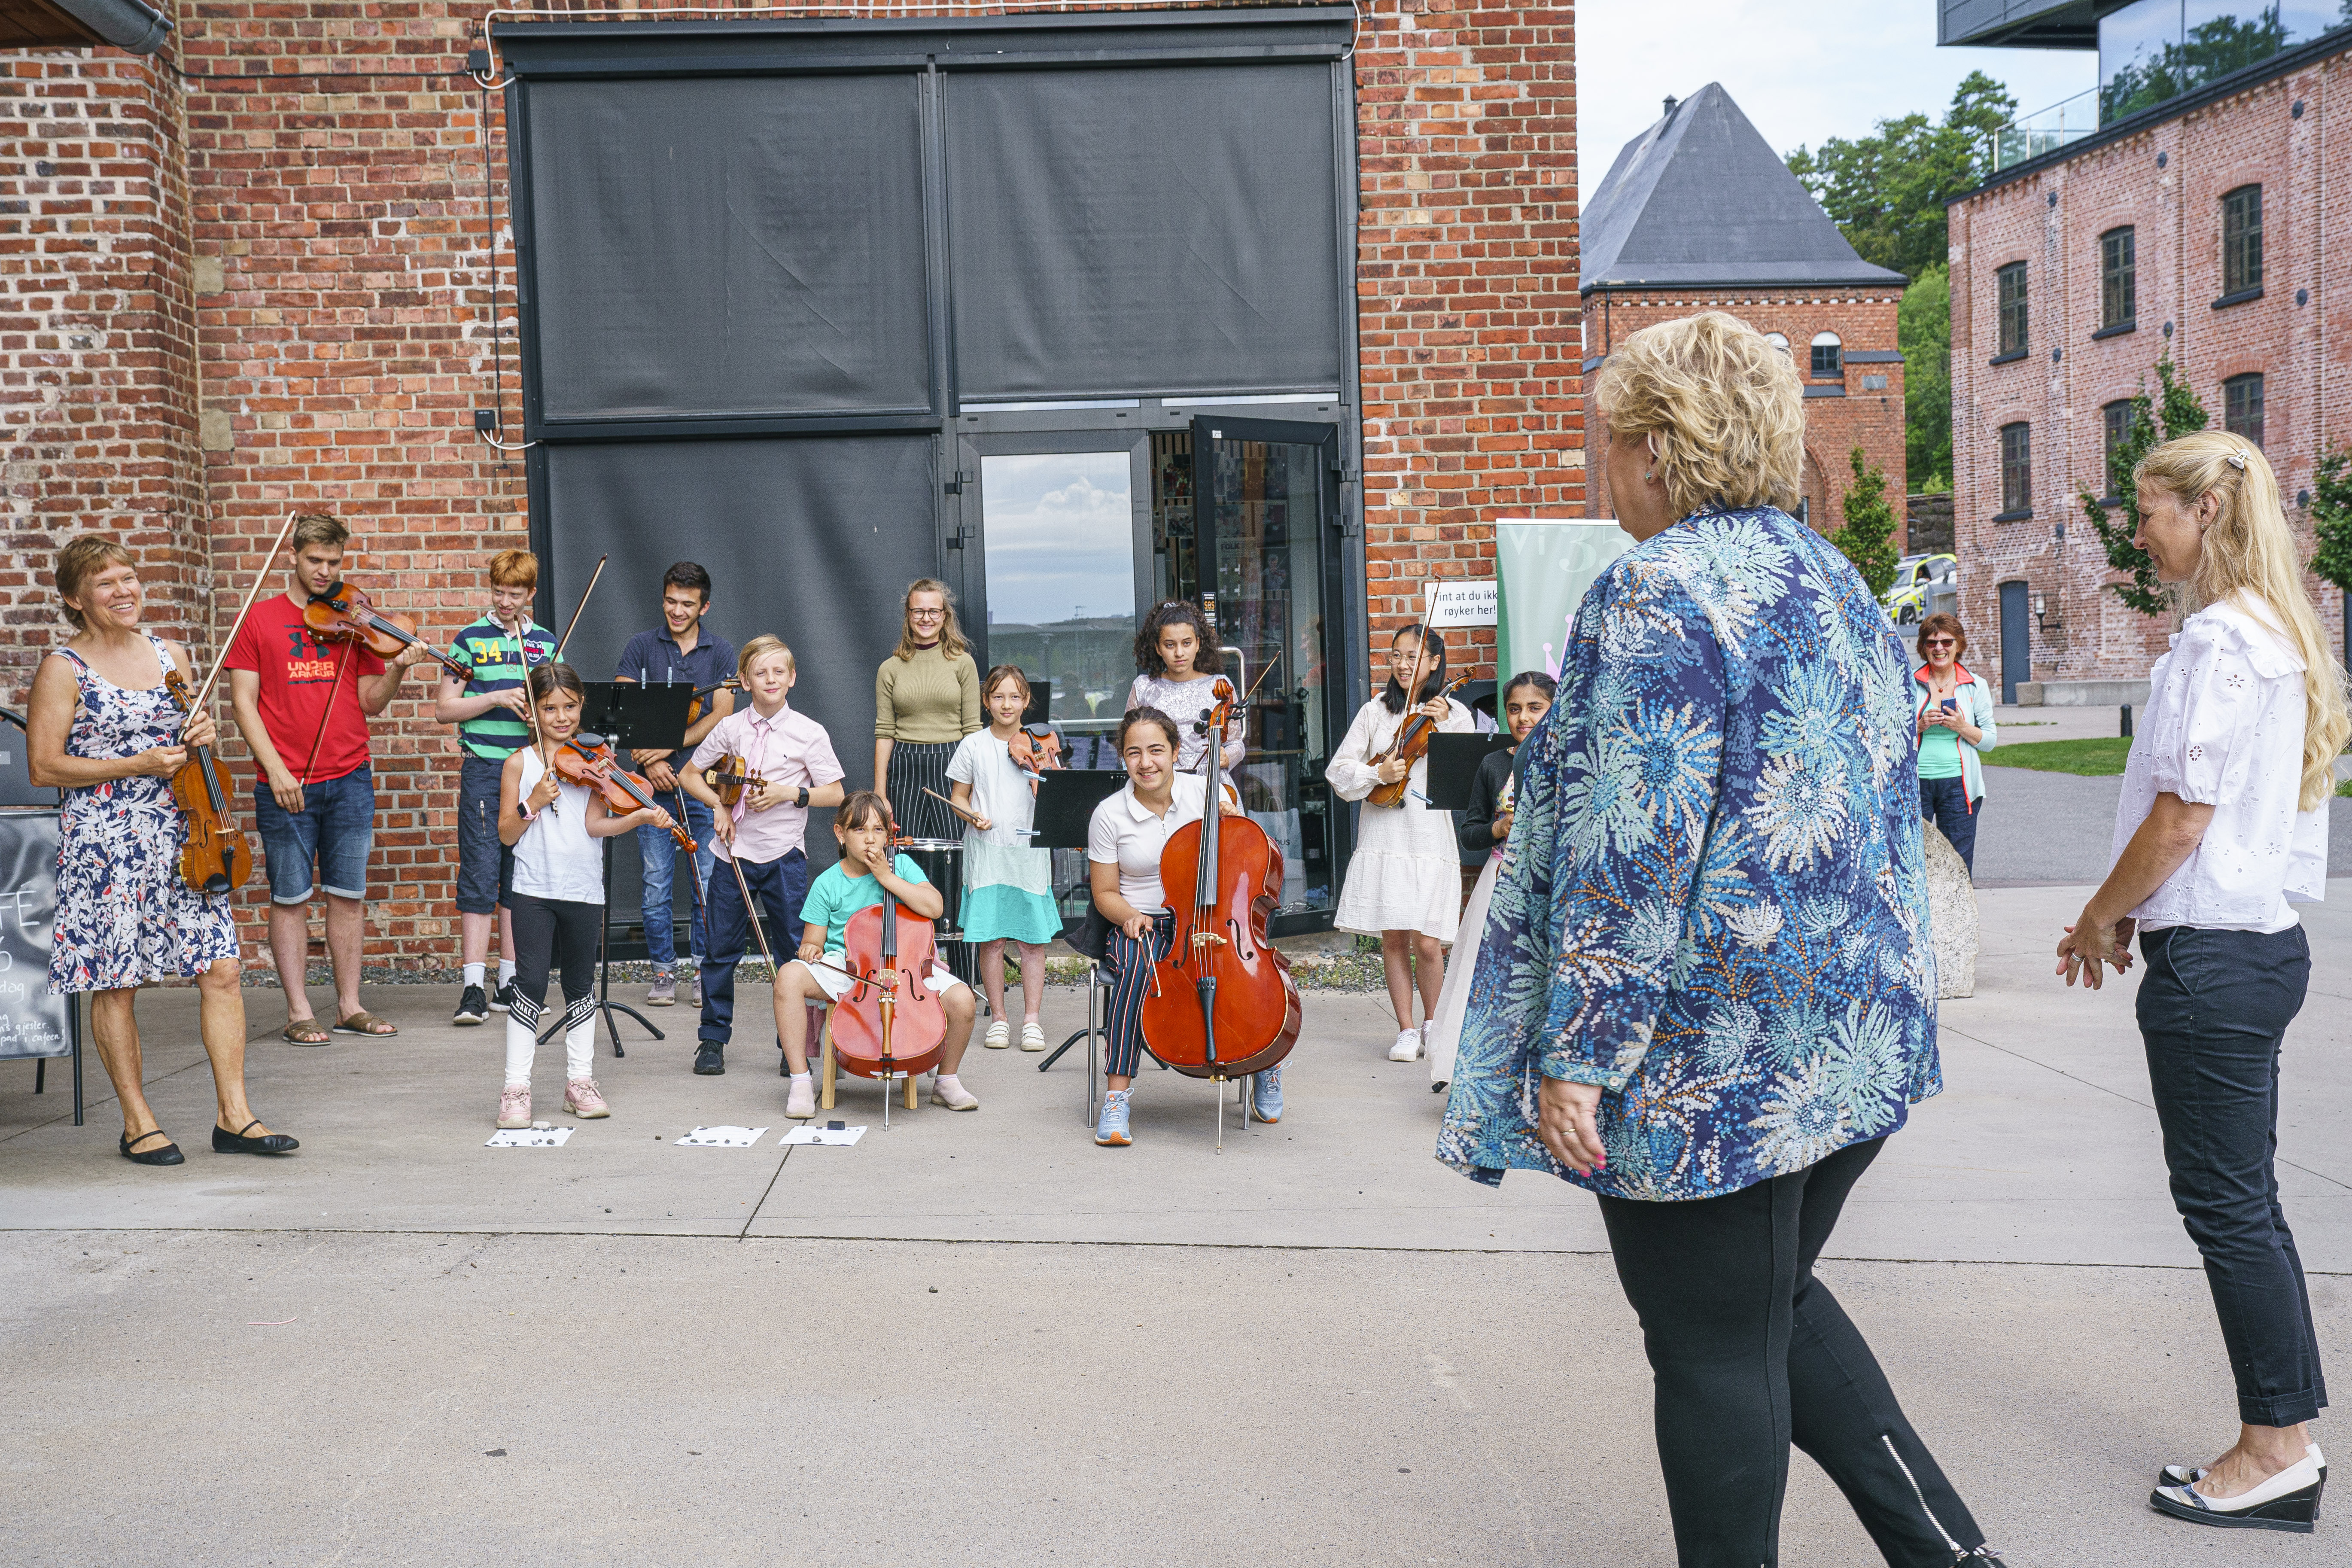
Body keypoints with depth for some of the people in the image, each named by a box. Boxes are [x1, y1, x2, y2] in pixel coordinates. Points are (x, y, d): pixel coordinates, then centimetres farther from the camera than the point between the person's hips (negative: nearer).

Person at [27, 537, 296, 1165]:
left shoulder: (170, 655, 12)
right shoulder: (64, 669, -4)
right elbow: (43, 767, -7)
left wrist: (201, 735, 2)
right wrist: (137, 766, -15)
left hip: (182, 836, 5)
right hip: (105, 845, -5)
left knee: (221, 968, -1)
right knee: (116, 983, 2)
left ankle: (233, 1115, 6)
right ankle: (138, 1124, 14)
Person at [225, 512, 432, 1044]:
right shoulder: (261, 619, 3)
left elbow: (370, 704, 5)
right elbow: (243, 701, -1)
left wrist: (397, 670, -14)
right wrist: (275, 769, -11)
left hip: (350, 780, 2)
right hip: (285, 785, -2)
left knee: (348, 894, 7)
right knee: (290, 897, 3)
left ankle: (350, 1006, 15)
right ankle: (299, 1012, 11)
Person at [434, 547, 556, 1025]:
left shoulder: (546, 642, 11)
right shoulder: (471, 639, 2)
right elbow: (444, 709, 0)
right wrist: (498, 699, -12)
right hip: (484, 770, -4)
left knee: (521, 877, 8)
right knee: (480, 875, -7)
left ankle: (510, 984, 16)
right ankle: (473, 989, -6)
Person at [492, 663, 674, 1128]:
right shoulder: (520, 764, 2)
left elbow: (596, 823, -7)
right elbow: (506, 835, 1)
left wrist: (640, 817, -23)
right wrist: (533, 803, -14)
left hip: (584, 890, 2)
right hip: (534, 889, -2)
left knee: (581, 984, 10)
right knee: (531, 983, -6)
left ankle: (580, 1081, 20)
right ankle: (516, 1088, 0)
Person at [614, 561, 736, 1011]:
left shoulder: (722, 652, 7)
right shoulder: (641, 647, 7)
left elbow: (720, 716, -3)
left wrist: (669, 747, -13)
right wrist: (647, 760, -13)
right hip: (654, 786, 0)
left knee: (708, 884, 2)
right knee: (657, 886, 0)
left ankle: (702, 972, 13)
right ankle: (663, 972, 11)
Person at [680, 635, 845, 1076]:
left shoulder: (809, 733, -3)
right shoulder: (730, 728, 2)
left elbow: (834, 794, -2)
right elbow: (690, 774, 13)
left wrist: (788, 793, -16)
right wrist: (719, 805, -3)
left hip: (784, 856, -2)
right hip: (734, 853, 2)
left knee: (794, 951, 1)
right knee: (720, 949, 7)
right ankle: (713, 1038, 21)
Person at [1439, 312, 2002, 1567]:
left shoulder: (1655, 592, -18)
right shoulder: (1837, 582, 11)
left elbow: (1630, 851, -23)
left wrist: (1577, 1057, -18)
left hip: (1714, 1053, -9)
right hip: (1858, 1037, 9)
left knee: (1711, 1345, 6)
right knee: (1772, 1300, 24)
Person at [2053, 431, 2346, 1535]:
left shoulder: (2218, 639, -17)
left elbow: (2180, 820, -19)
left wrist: (2101, 918, -5)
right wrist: (2131, 913, 18)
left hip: (2211, 961, -10)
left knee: (2228, 1205, 1)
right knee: (2244, 1203, 15)